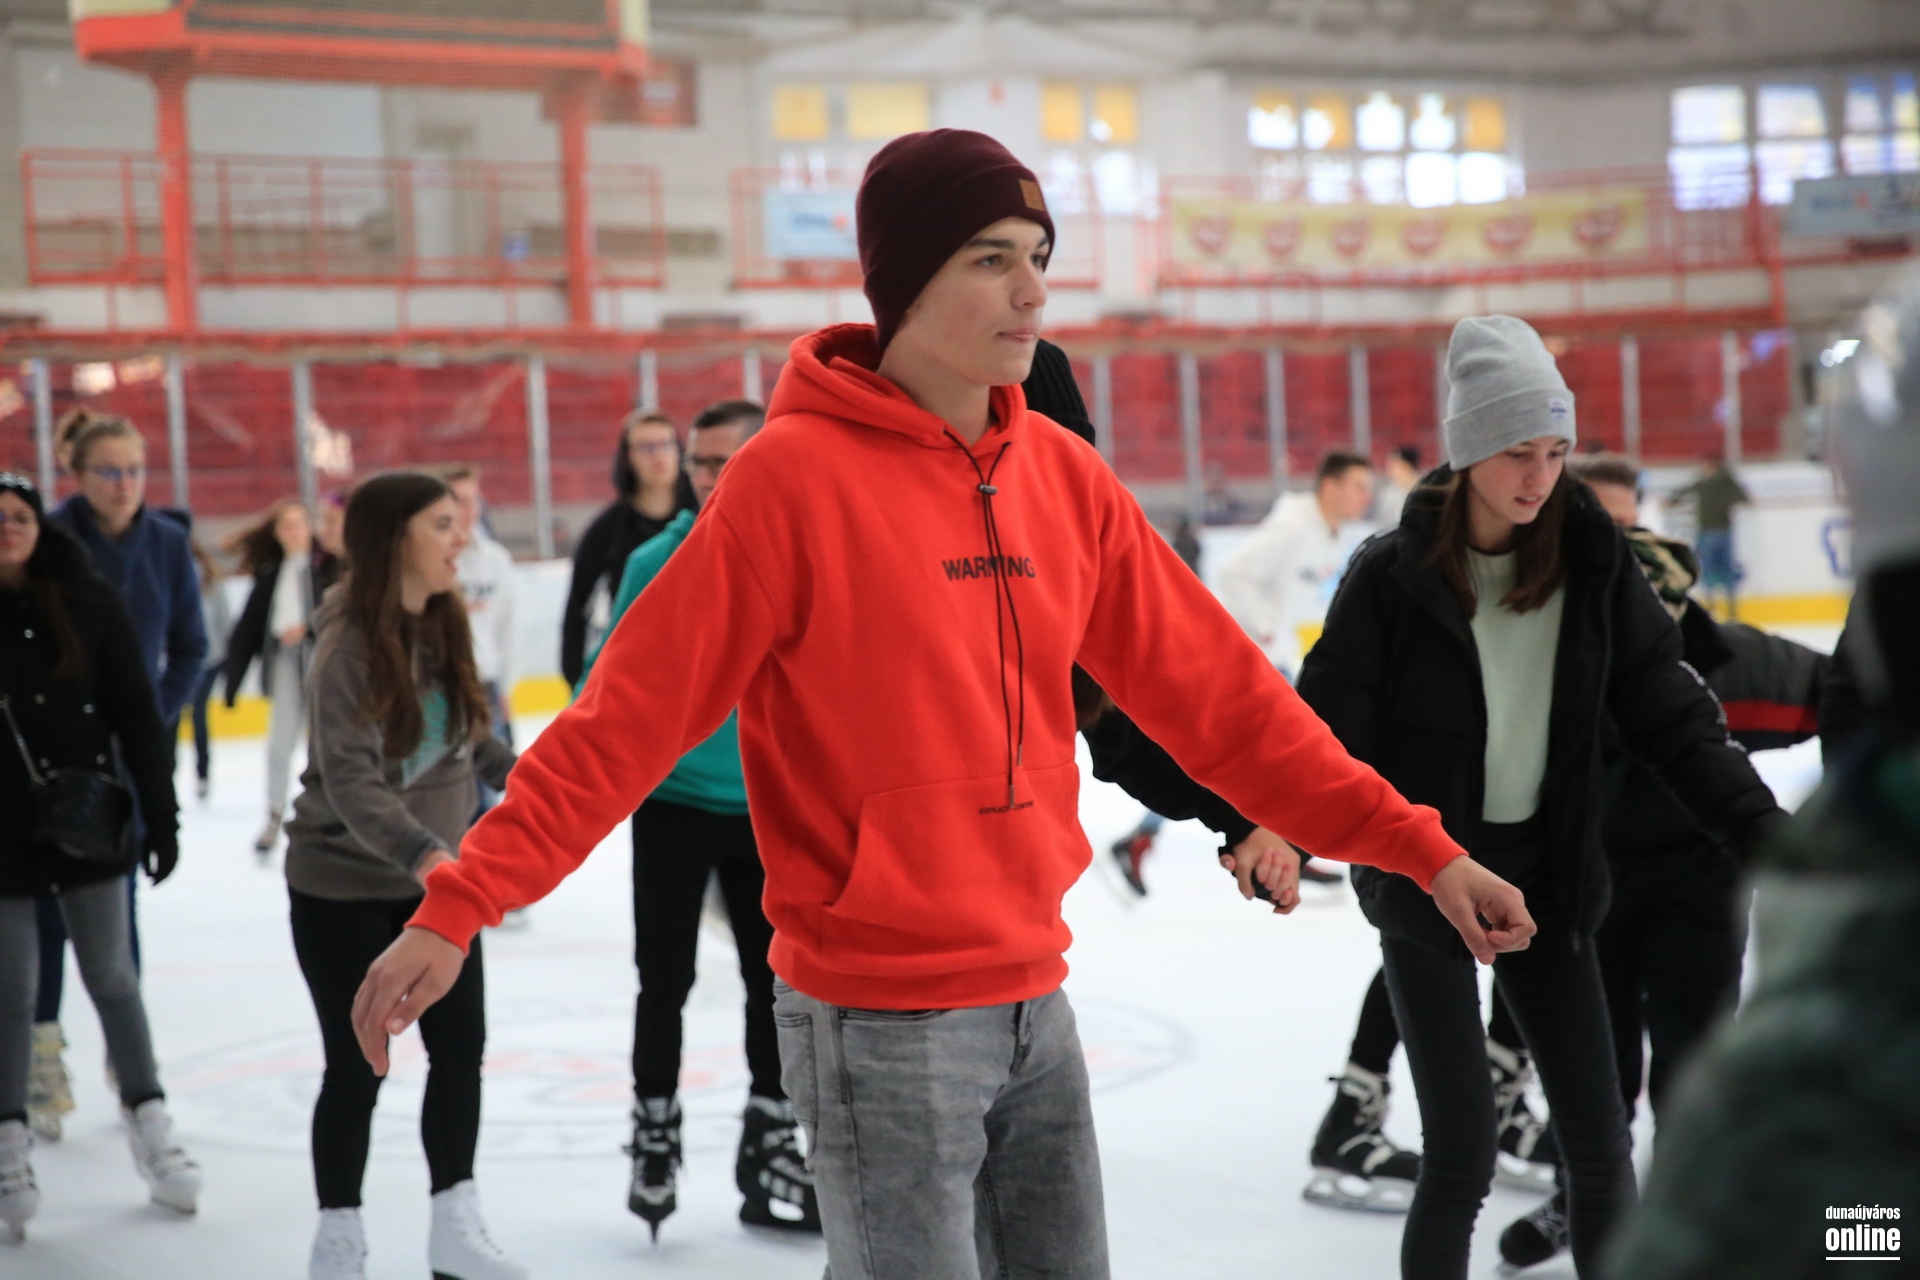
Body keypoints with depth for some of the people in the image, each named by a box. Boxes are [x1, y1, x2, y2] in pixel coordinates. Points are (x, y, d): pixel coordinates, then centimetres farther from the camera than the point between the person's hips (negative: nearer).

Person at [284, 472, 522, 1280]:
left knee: (461, 1045, 4)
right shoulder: (348, 645, -21)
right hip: (343, 886, -6)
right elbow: (350, 778, -31)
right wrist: (422, 850, -44)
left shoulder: (444, 626, 0)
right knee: (358, 1064, 3)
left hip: (433, 879, 6)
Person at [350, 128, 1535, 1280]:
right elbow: (632, 712, -15)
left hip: (1035, 1004, 6)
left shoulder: (1065, 477, 5)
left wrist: (1415, 846, 6)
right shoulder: (796, 476, -13)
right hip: (879, 1022, -6)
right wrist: (458, 909, -22)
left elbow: (1213, 690, 8)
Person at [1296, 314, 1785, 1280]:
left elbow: (1671, 714, -3)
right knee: (1462, 1157, -4)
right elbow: (1330, 729, -14)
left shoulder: (1592, 565, -4)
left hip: (1548, 878, 4)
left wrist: (1760, 827, -13)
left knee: (1600, 1146, 6)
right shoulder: (1394, 575, -13)